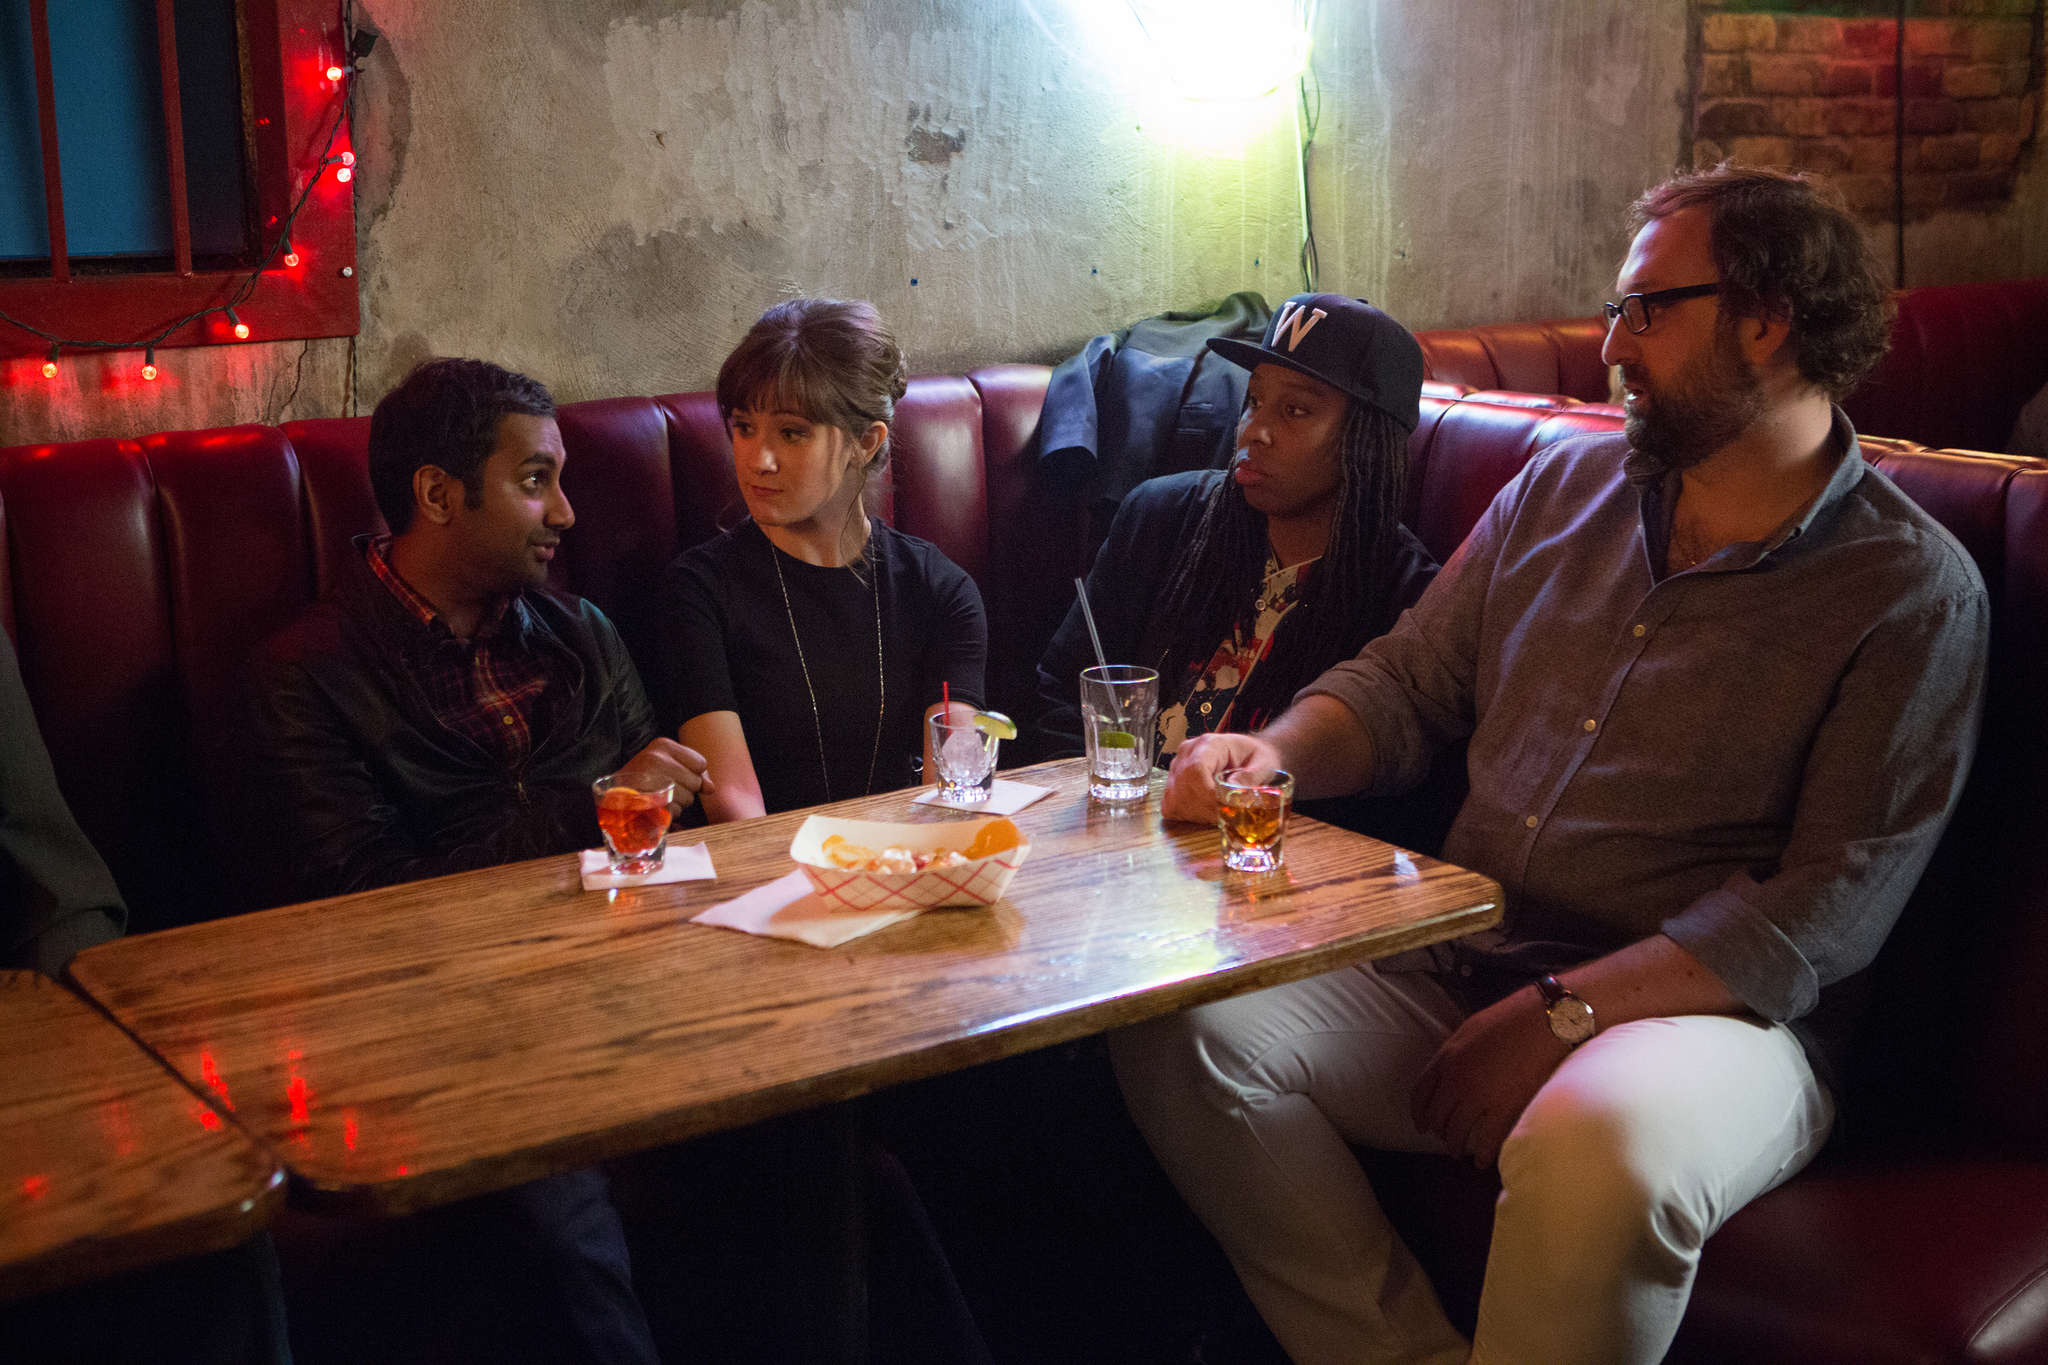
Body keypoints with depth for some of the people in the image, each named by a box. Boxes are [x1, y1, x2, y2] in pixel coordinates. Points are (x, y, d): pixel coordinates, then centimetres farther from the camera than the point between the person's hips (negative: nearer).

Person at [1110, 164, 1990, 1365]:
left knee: (1601, 1147, -39)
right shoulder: (1565, 487, 13)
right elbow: (1406, 683, 17)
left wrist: (1567, 1008, -19)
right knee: (1185, 1017, -16)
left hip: (1705, 1011, -5)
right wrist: (1278, 752, -6)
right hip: (1451, 971, 6)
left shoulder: (1914, 589, -5)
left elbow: (1831, 906, -12)